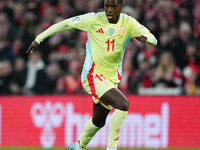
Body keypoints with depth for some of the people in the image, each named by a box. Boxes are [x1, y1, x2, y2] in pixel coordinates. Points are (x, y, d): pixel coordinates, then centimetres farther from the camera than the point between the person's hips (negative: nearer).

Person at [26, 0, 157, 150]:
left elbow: (154, 40, -7)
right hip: (93, 76, -6)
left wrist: (145, 37, -32)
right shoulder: (93, 20, -11)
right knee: (123, 105, -26)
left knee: (98, 121, 21)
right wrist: (38, 39, 2)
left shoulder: (128, 23, -1)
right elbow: (64, 24, -1)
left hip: (112, 79, 6)